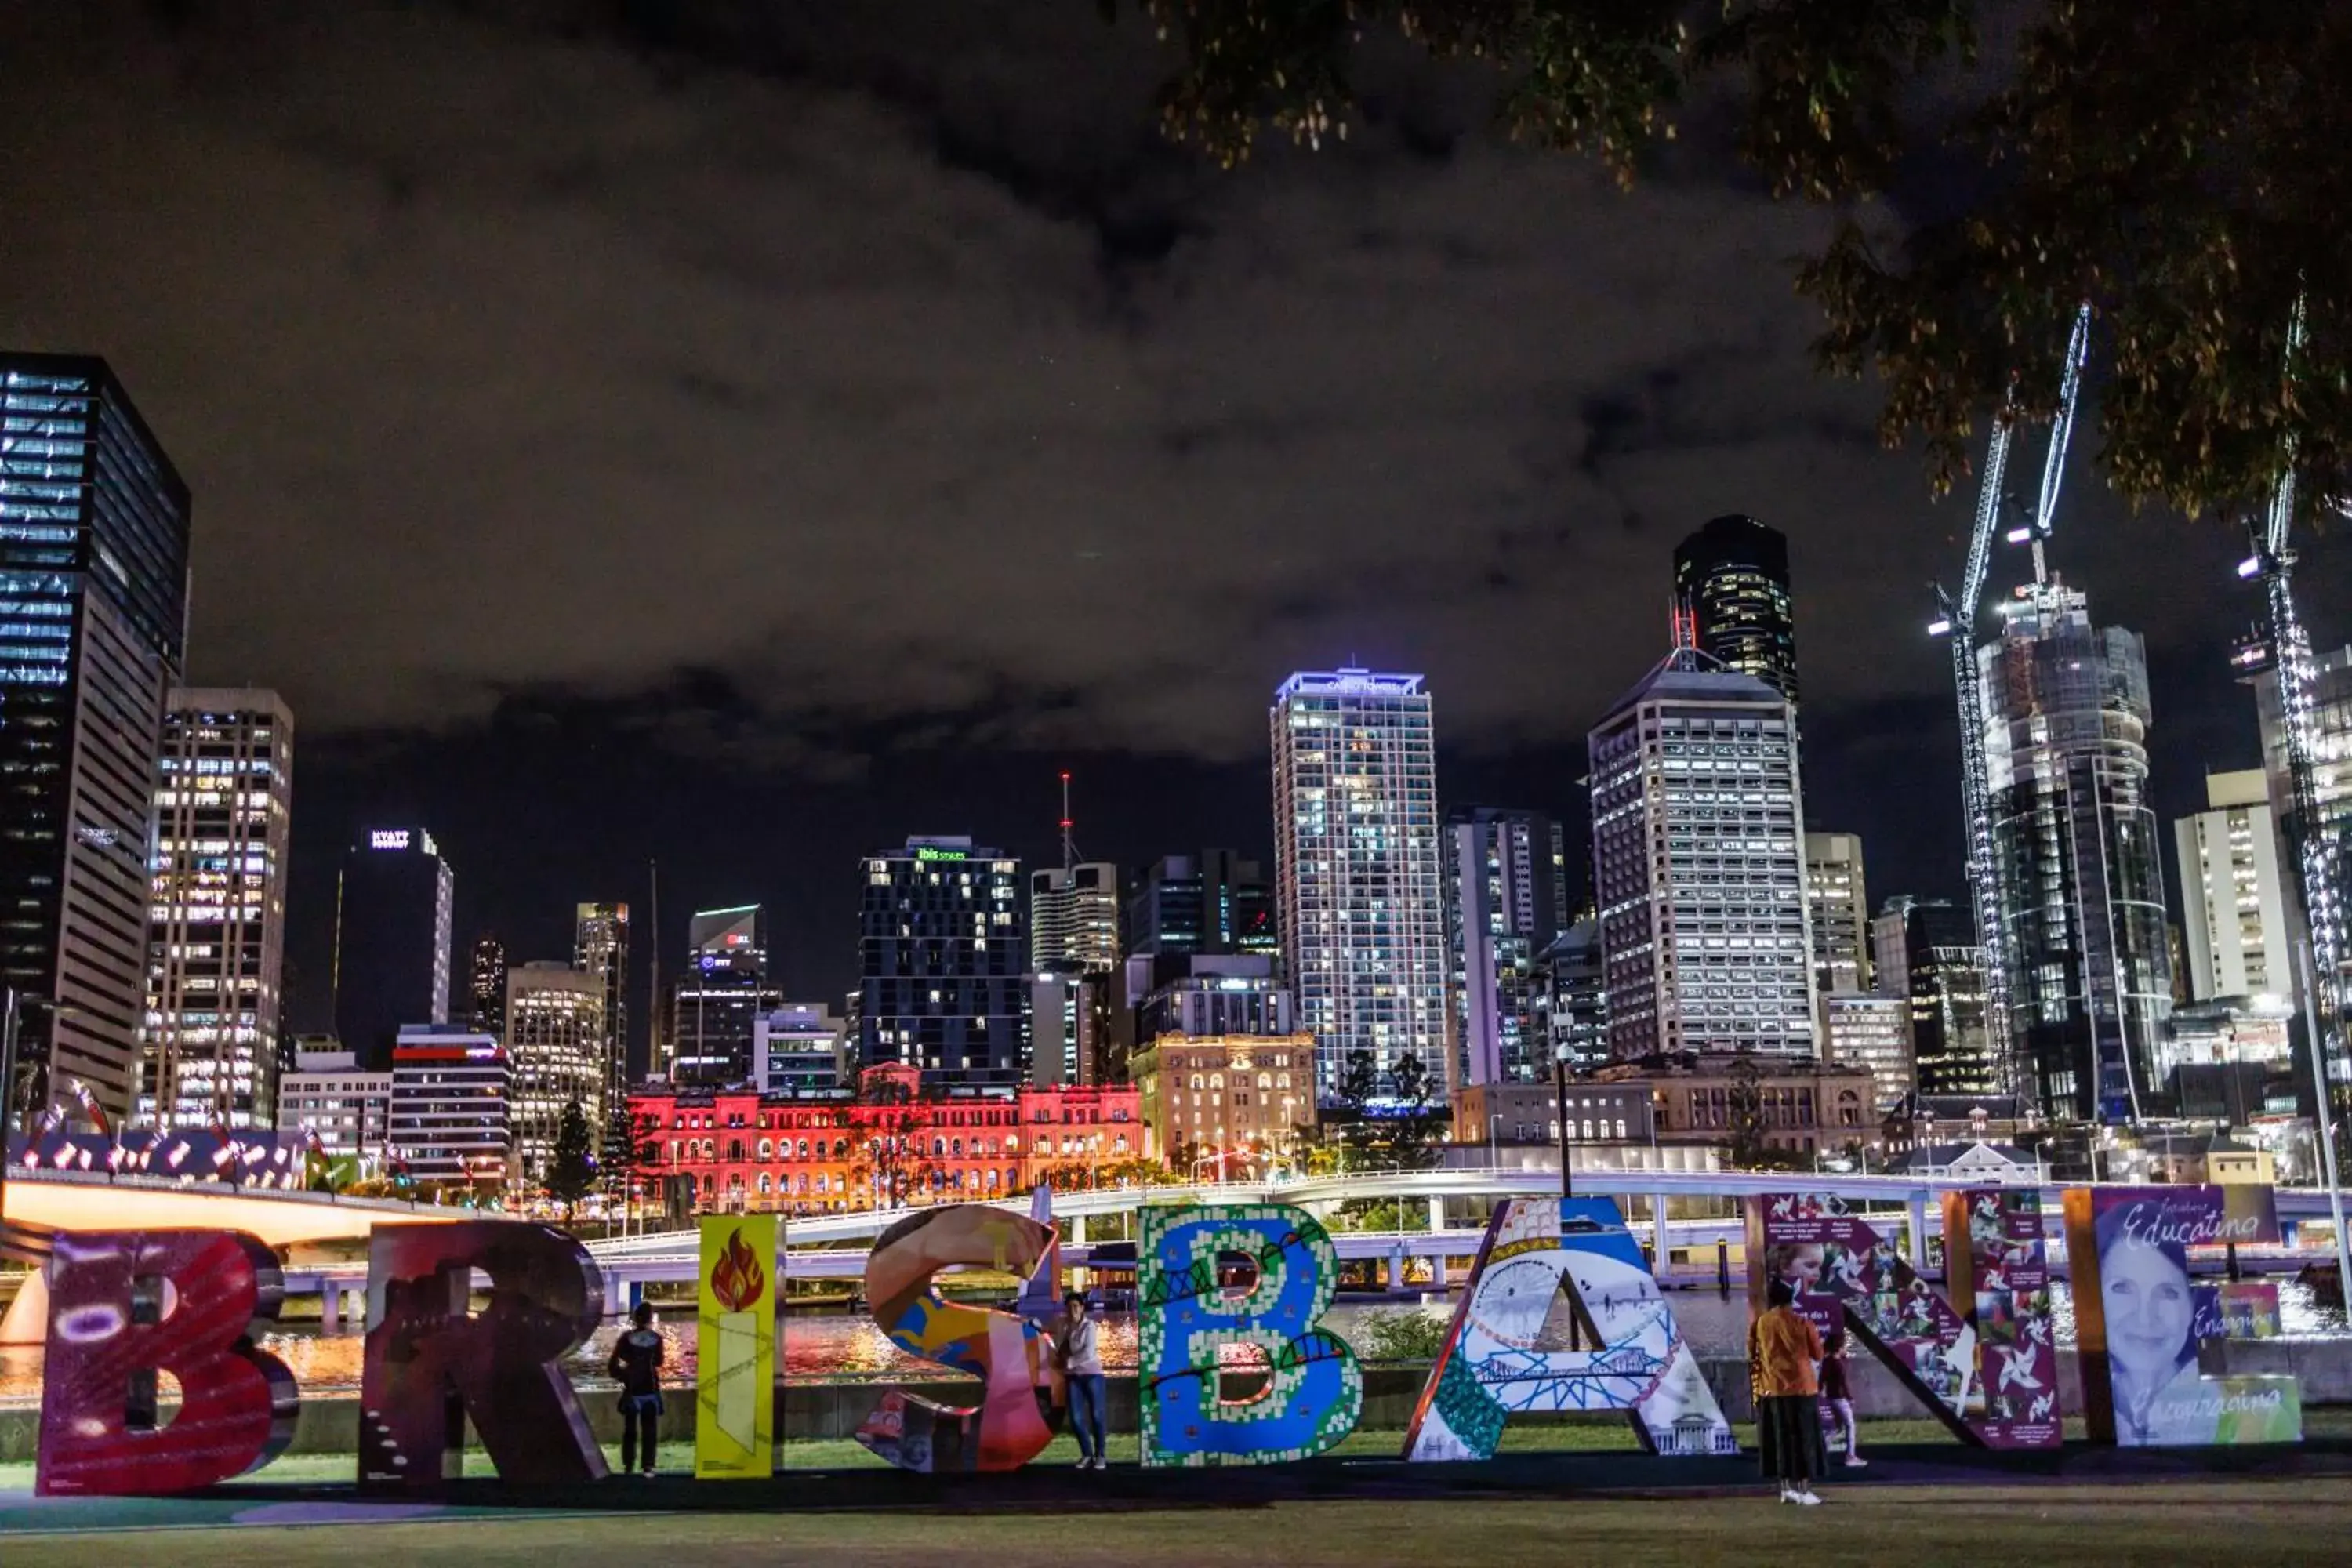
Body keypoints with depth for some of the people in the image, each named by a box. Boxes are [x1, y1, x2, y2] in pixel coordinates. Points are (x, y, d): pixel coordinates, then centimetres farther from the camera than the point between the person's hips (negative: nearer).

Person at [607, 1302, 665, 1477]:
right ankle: (648, 1466, 0)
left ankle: (628, 1466, 11)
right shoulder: (656, 1338, -5)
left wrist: (621, 1377, 6)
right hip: (650, 1390, 0)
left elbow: (613, 1364, -10)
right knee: (649, 1430, 5)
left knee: (629, 1429, 11)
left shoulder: (626, 1337, -8)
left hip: (631, 1390, 0)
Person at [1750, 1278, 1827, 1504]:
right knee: (1803, 1439, 5)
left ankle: (1786, 1488, 11)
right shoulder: (1803, 1323, -6)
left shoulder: (1759, 1324, -1)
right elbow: (1818, 1354, 4)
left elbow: (1753, 1359, 3)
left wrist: (1756, 1389, 13)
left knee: (1780, 1439, 10)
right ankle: (1804, 1490, 4)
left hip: (1771, 1390, 2)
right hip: (1801, 1387, -2)